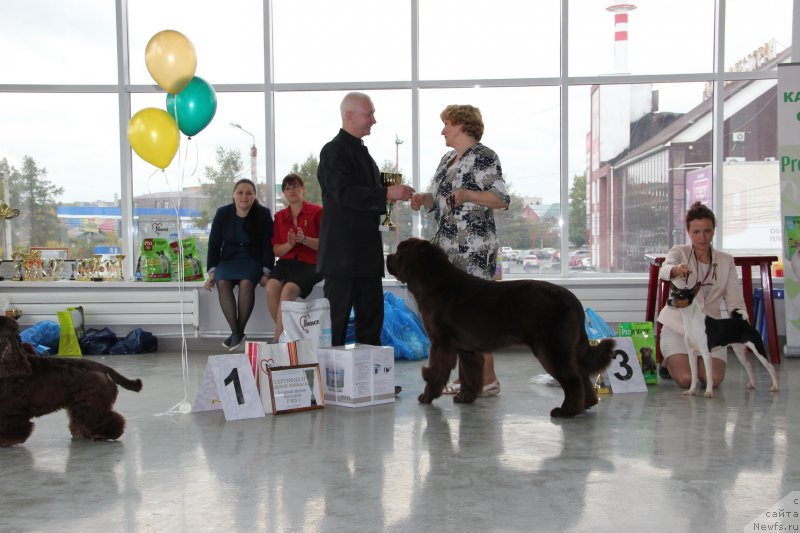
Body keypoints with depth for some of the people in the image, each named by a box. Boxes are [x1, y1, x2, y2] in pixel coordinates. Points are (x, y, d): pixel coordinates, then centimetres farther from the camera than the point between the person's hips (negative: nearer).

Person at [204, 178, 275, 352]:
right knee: (222, 283, -31)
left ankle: (239, 332, -26)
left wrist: (266, 272, -12)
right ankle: (236, 333, -32)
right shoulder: (223, 213, 3)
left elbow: (268, 245, -1)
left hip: (253, 260, -2)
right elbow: (214, 243, 5)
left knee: (246, 283, -34)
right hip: (228, 259, 2)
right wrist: (212, 272, -5)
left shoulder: (263, 214, -1)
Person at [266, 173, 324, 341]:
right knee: (271, 286, -28)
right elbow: (276, 250, 12)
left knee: (288, 289, -32)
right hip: (286, 262, 4)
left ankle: (277, 338, -25)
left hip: (310, 264, -4)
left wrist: (304, 240, -18)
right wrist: (290, 244, -9)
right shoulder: (279, 217, 17)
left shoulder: (317, 212, 3)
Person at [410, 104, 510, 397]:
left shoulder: (484, 157, -7)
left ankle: (488, 378, -1)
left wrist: (467, 194, -26)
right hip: (449, 246, 9)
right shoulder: (447, 160, 19)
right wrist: (424, 198, 5)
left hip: (475, 248, -9)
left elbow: (502, 199, -13)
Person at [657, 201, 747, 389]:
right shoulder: (679, 252, -4)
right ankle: (669, 363, 13)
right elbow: (664, 270, -29)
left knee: (714, 379, -18)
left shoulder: (726, 261, 6)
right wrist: (677, 269, -54)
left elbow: (735, 301, 0)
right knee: (685, 379, -21)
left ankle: (698, 362, 16)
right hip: (677, 326, -3)